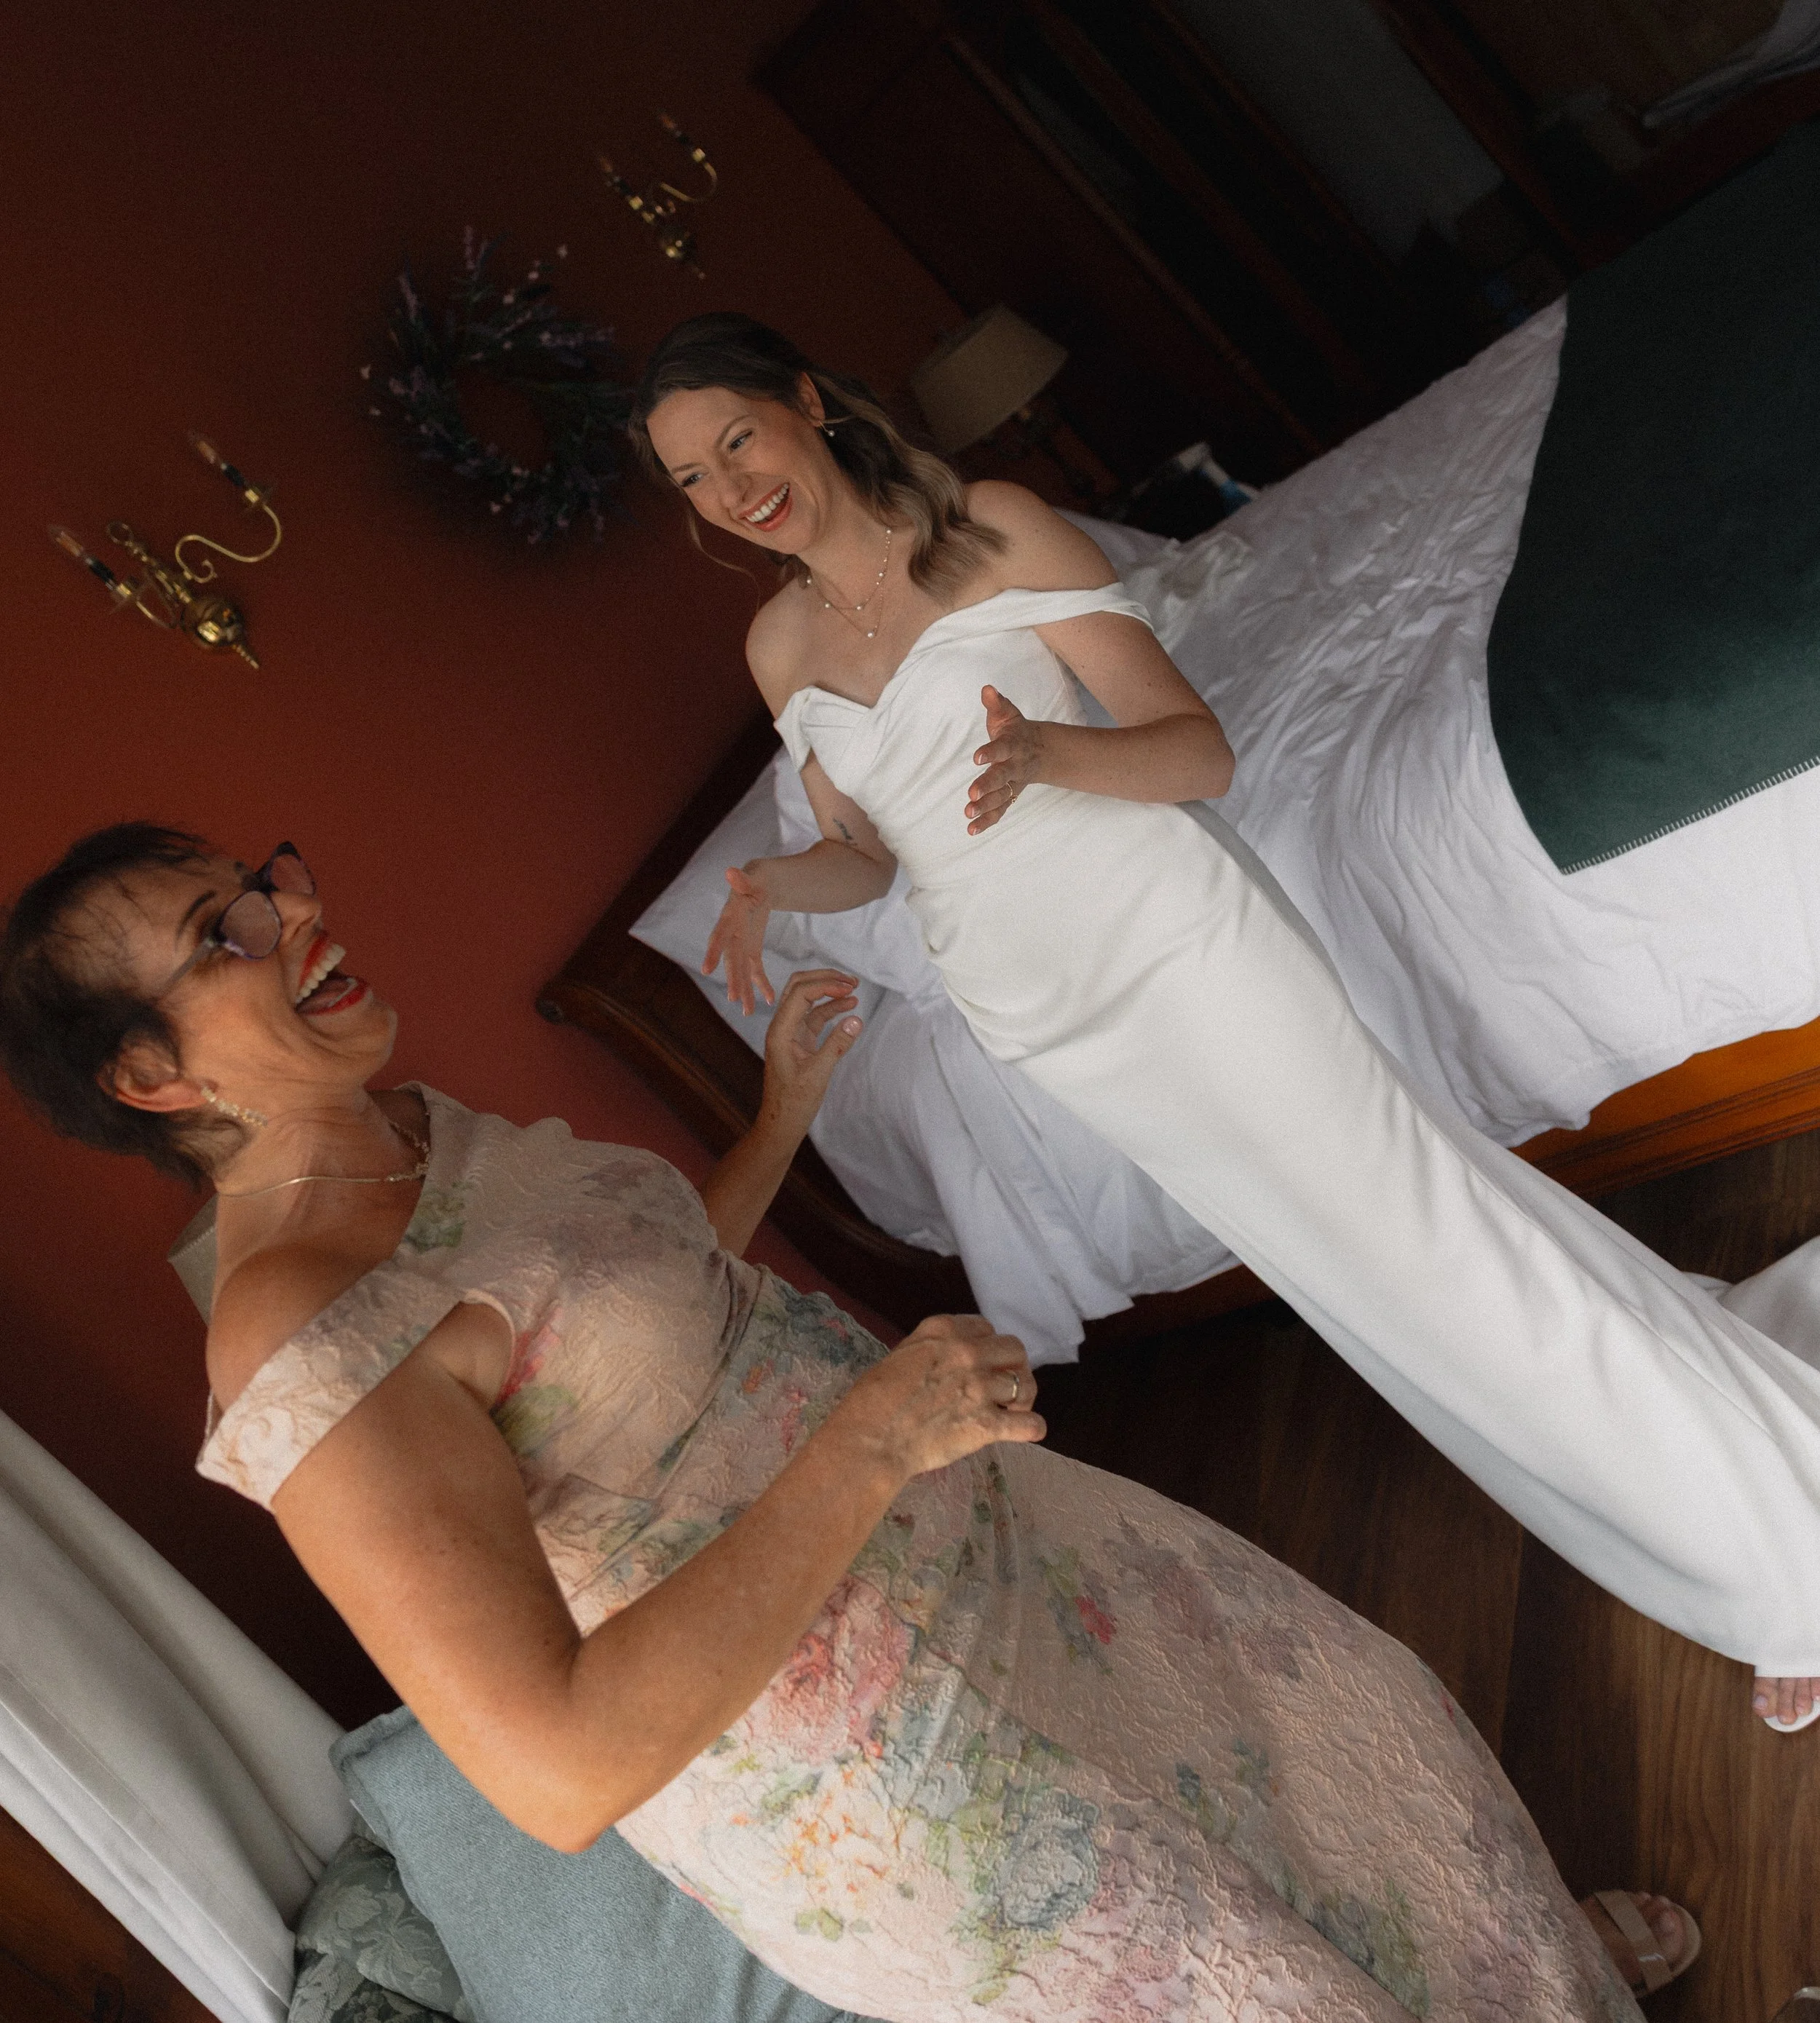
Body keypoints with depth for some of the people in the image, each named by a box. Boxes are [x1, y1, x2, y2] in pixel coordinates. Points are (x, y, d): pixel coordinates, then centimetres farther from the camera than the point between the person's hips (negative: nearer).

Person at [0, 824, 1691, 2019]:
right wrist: (867, 1440, -34)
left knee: (1326, 1701, 26)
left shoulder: (412, 1129, -1)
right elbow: (557, 1769, -35)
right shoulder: (300, 1343, -30)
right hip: (857, 1751, -8)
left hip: (943, 1550, 9)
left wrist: (786, 1106, 9)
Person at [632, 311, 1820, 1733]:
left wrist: (1047, 754, -29)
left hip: (1177, 945, -5)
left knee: (1434, 1231, -6)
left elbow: (1201, 749, -10)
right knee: (1370, 1296, 13)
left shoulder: (997, 531, -7)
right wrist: (773, 887, -8)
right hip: (1053, 1026, 5)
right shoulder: (780, 644, 8)